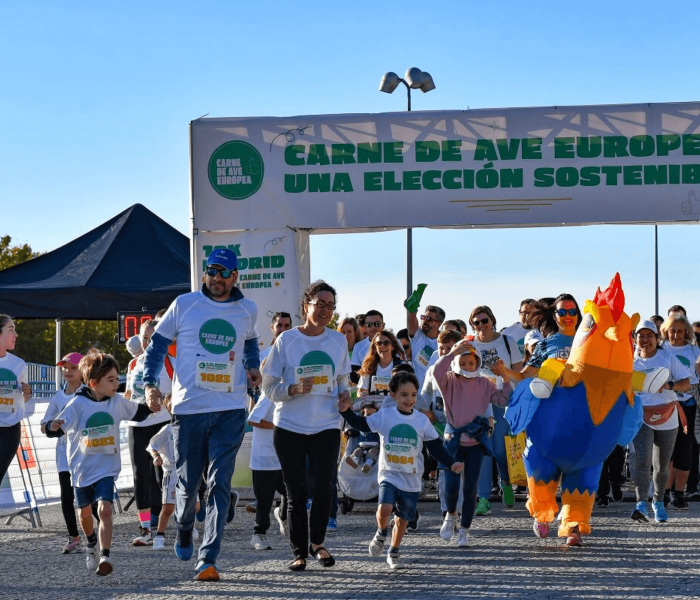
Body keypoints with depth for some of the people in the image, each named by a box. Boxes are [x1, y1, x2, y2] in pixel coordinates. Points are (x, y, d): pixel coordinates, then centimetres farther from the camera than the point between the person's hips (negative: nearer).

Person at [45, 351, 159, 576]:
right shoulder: (78, 404, -16)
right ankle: (91, 544, 48)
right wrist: (53, 427, -45)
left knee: (105, 509, -20)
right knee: (85, 512, 19)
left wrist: (149, 407, -3)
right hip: (82, 467, 0)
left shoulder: (118, 402, -5)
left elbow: (135, 414, 16)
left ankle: (105, 556, -21)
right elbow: (58, 427, -23)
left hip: (107, 467, 0)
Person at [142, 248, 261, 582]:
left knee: (219, 485, -7)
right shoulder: (184, 305, 1)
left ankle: (207, 560, -7)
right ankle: (184, 529, 40)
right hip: (188, 408, -1)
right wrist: (149, 382, -5)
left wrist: (253, 367, 10)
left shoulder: (247, 310, 8)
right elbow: (158, 342, 8)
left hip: (231, 410, 1)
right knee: (187, 482, 7)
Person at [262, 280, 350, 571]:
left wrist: (344, 393, -3)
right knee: (296, 493, 2)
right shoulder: (286, 341, -3)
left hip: (326, 426, 2)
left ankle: (317, 542, 17)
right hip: (290, 427, -1)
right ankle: (299, 551, 17)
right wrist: (294, 389, -20)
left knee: (324, 488, -8)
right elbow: (268, 386, -2)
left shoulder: (339, 341, 6)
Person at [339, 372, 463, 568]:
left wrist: (451, 464, -5)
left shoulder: (422, 420, 1)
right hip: (389, 475, -2)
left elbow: (435, 447, 4)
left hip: (412, 480, 2)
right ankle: (381, 533, 10)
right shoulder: (384, 416, -3)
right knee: (384, 509, -23)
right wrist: (346, 411, -18)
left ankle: (394, 552, 30)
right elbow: (362, 424, -3)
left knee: (403, 518, 9)